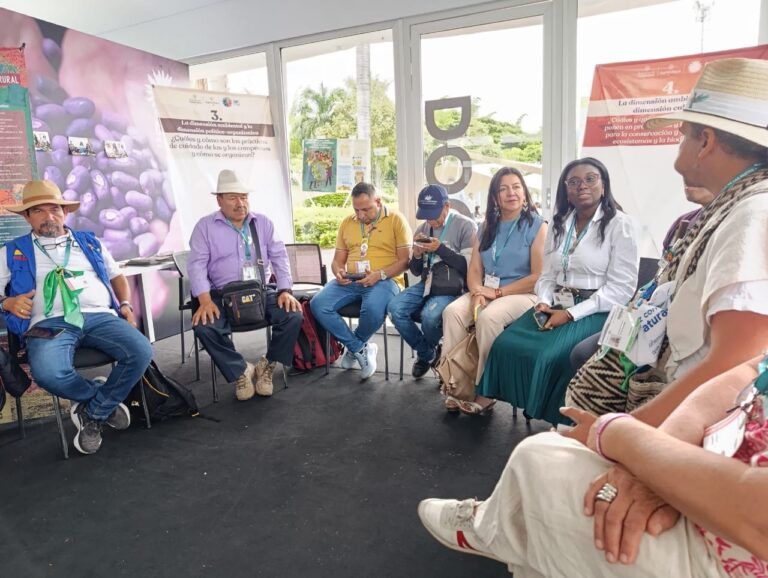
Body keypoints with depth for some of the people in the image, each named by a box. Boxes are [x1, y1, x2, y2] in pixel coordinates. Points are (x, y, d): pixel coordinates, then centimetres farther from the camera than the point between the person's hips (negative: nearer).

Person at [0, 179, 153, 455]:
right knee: (47, 373, -36)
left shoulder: (89, 242, 25)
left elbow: (117, 276, 28)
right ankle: (103, 397, -4)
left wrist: (125, 304, 10)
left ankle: (94, 413, -6)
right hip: (50, 322, -2)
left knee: (142, 352, -27)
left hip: (100, 316, 2)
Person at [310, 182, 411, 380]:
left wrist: (380, 274, -19)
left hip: (384, 280, -4)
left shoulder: (396, 220, 2)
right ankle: (361, 349, -9)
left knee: (373, 309, -37)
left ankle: (353, 348, -3)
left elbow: (405, 260, -4)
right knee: (317, 304, -21)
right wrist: (339, 272, -5)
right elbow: (337, 260, 20)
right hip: (350, 281, 5)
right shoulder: (347, 223, 16)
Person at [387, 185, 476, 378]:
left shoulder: (465, 226, -4)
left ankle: (428, 352, 6)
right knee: (395, 308, -20)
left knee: (429, 315, -33)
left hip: (452, 289, -5)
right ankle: (427, 354, 4)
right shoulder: (423, 228, 12)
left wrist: (441, 249, -17)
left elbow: (469, 267, -11)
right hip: (426, 285, 6)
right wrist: (417, 255, -6)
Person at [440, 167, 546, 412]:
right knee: (452, 311, -23)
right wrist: (477, 293, -13)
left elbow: (539, 277, -10)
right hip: (486, 292, 5)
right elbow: (474, 270, 10)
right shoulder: (487, 227, 14)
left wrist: (497, 292, -13)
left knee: (487, 317, -34)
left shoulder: (537, 226, -2)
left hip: (522, 294, -5)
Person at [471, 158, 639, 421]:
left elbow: (621, 288, -11)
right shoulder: (559, 224, 14)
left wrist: (570, 314, -17)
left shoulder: (619, 225, -5)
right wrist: (543, 302, -9)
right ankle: (488, 395, 1)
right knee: (506, 344, -15)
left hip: (594, 311, -5)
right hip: (555, 305, 5)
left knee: (547, 355, -28)